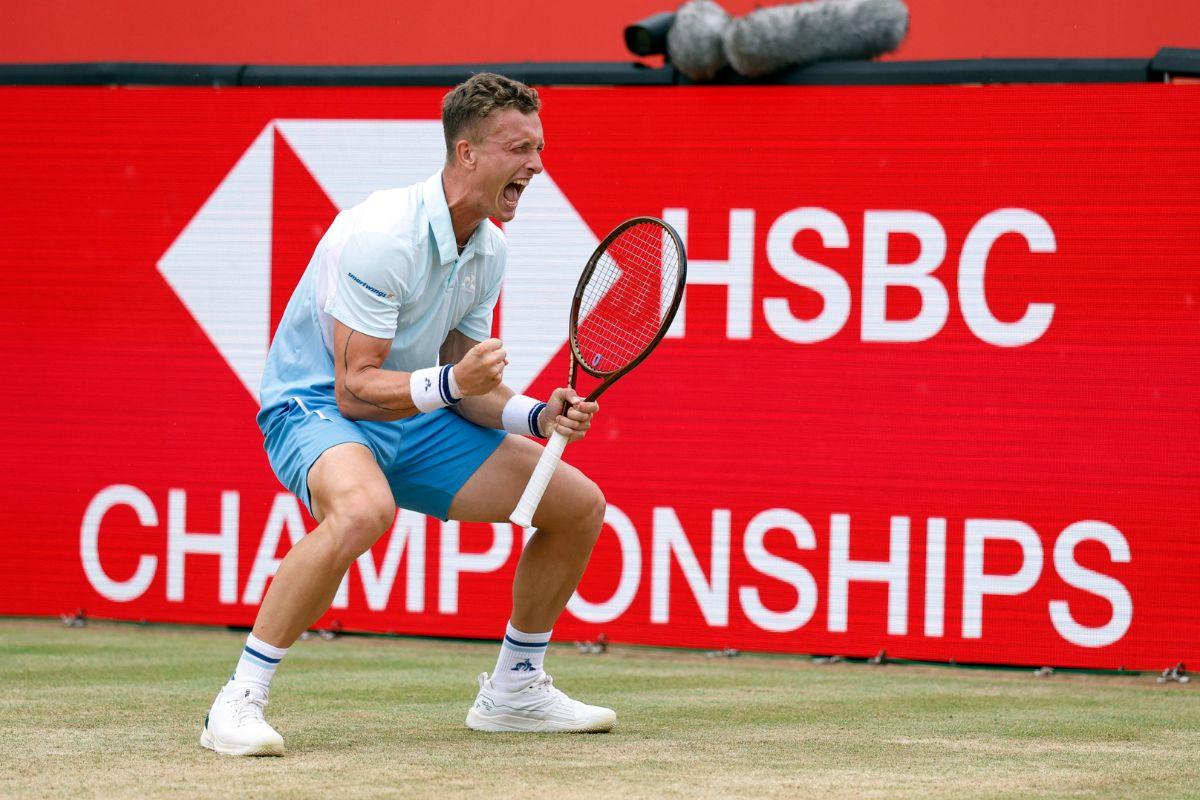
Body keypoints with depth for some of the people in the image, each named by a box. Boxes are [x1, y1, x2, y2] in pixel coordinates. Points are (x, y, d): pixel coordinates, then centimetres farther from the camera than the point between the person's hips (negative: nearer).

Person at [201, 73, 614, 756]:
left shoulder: (488, 250, 1)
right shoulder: (382, 235, -25)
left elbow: (469, 386, 8)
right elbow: (355, 387, -26)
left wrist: (537, 416, -10)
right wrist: (450, 382, -41)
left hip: (414, 422, 9)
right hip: (318, 407, -8)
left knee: (579, 504, 3)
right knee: (363, 508, -42)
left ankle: (514, 692, 23)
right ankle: (239, 702, -32)